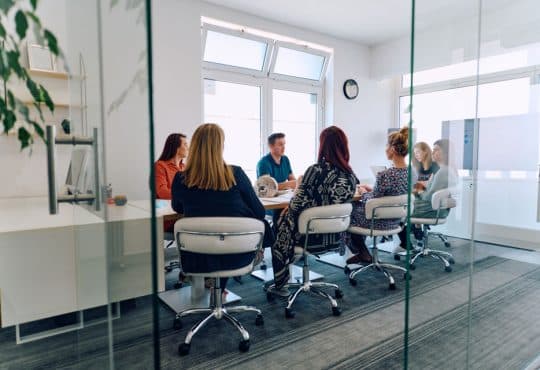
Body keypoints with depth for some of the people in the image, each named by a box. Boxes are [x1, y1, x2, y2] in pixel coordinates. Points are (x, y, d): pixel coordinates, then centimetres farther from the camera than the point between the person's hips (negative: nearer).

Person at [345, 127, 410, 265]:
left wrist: (363, 192, -3)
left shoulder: (385, 175, -30)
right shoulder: (411, 172, -5)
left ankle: (362, 253, 30)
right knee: (358, 205, 26)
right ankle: (362, 251, 33)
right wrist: (371, 190, 10)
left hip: (381, 222, -7)